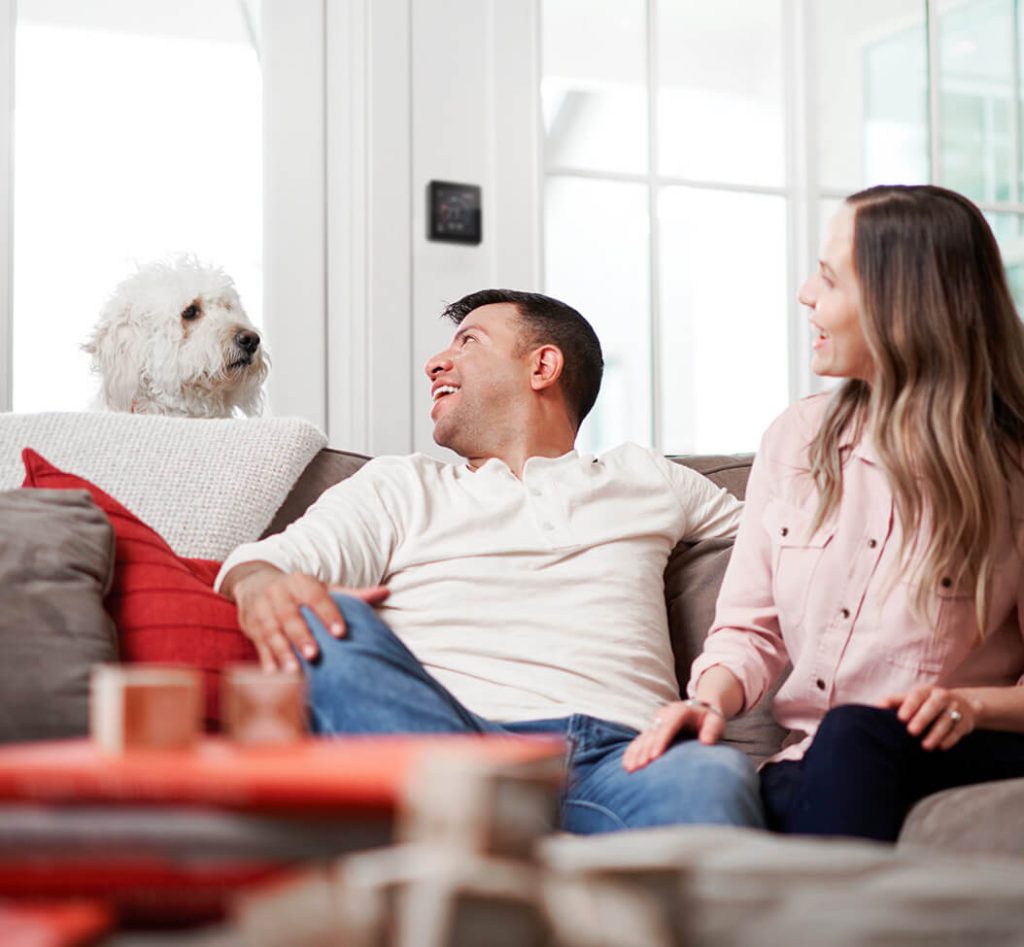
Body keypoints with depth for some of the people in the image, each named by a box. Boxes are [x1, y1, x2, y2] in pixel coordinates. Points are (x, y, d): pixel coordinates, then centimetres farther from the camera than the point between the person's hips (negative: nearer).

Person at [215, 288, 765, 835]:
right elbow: (278, 559, 11)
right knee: (317, 624, -33)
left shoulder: (645, 481, 33)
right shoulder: (401, 487, 28)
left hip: (617, 753, 0)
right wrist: (258, 584, -14)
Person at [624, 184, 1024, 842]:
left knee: (853, 737, -38)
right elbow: (749, 630, 12)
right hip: (809, 769, 3)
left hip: (959, 763, -2)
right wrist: (710, 700, -9)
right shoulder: (797, 440, 11)